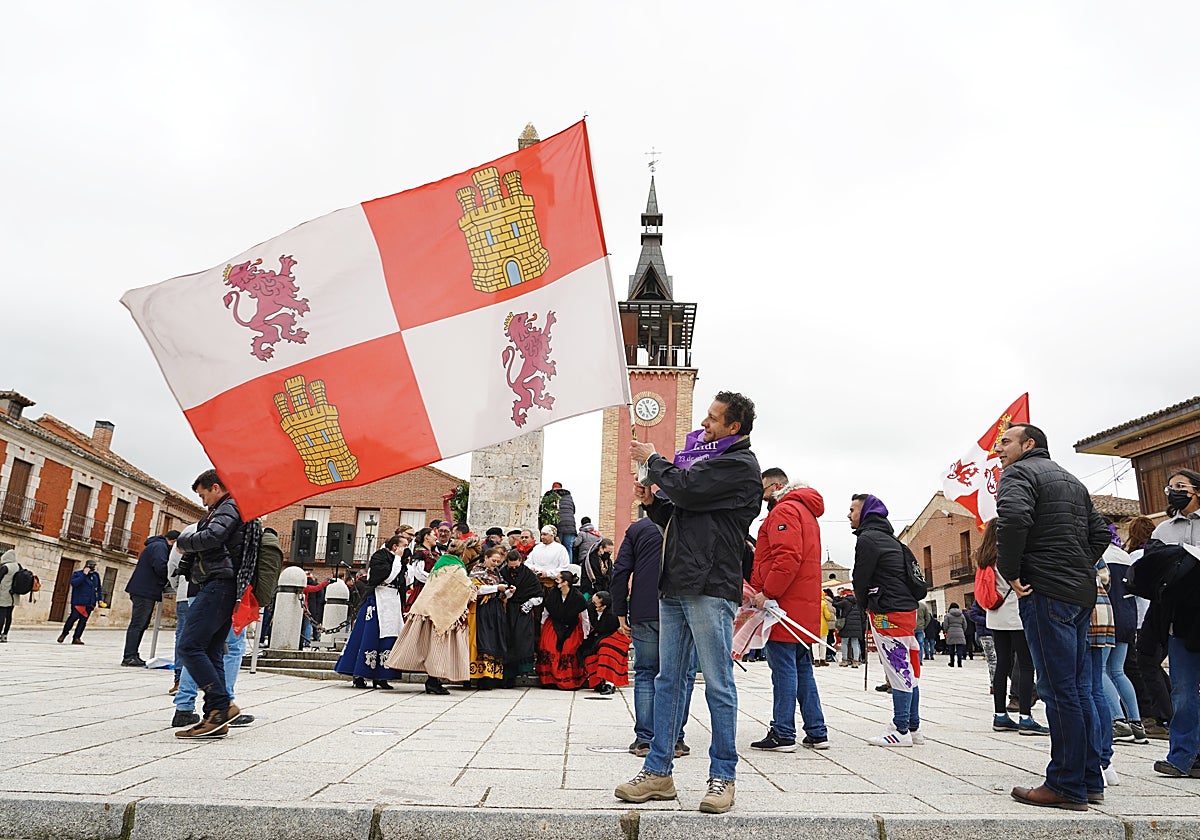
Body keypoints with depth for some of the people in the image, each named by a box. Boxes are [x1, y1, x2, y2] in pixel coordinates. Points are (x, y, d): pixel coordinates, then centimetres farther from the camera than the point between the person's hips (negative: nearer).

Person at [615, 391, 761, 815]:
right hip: (675, 586, 9)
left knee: (718, 684, 0)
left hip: (710, 588, -9)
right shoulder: (704, 459, 21)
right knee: (669, 679, 10)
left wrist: (652, 459, -1)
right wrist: (652, 501, 6)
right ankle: (658, 771, 18)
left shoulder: (740, 465, -5)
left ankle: (723, 777, 11)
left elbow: (685, 489, -17)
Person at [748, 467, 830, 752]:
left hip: (786, 603, -10)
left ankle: (782, 734, -2)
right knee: (802, 668, 13)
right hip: (805, 604, 10)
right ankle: (817, 733, 16)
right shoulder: (805, 511, 25)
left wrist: (767, 593, -19)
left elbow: (787, 557, -22)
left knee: (783, 668, -6)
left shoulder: (784, 510, -8)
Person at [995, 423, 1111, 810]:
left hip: (1046, 591, -9)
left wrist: (1011, 573, -14)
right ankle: (1089, 780, 19)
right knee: (1077, 688, 13)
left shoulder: (1019, 472, -5)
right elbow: (1099, 532, 23)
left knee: (1058, 689, -6)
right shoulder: (1072, 481, 23)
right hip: (1081, 594, 9)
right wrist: (1081, 570, 16)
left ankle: (1067, 786, 0)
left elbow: (1013, 518, -23)